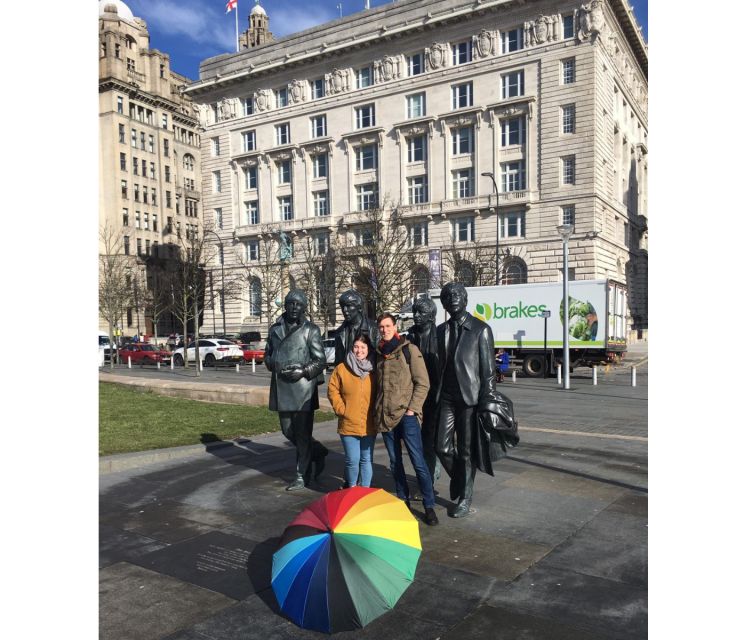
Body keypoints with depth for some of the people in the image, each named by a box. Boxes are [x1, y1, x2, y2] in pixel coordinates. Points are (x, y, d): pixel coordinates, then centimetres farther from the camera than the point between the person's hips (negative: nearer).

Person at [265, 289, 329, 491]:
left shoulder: (311, 330, -3)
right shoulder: (275, 329, 11)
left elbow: (320, 361, -4)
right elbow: (268, 356, 18)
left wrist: (303, 371, -18)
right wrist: (275, 366, -3)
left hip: (303, 389, -5)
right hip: (281, 388, 5)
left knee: (302, 434, 0)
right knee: (288, 431, 14)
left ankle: (302, 477, 12)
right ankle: (318, 452, 36)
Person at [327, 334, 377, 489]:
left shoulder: (374, 370, 1)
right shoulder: (341, 369, -1)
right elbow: (332, 390, 2)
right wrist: (341, 409, -5)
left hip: (369, 425, 1)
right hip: (348, 424, -1)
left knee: (367, 460, 8)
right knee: (352, 460, 3)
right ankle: (351, 489, 24)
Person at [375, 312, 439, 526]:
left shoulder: (409, 350, -4)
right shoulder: (379, 354, 12)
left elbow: (423, 383, -6)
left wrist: (412, 408, -12)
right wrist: (378, 410, 11)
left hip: (406, 415, -5)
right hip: (385, 416, 5)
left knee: (418, 461, -5)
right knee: (395, 462, 12)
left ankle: (429, 506, 4)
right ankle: (403, 500, 25)